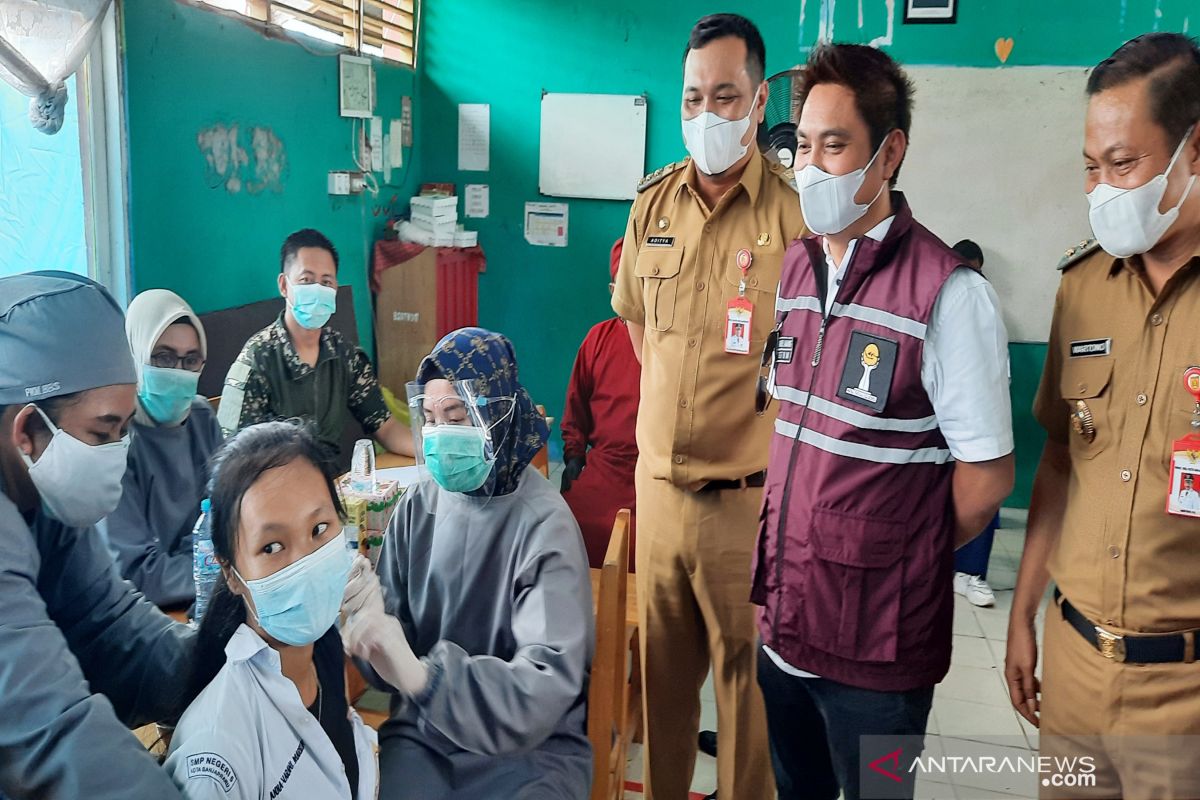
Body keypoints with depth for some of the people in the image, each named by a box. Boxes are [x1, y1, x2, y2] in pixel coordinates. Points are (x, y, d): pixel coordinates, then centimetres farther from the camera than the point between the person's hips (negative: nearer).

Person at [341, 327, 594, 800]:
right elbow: (395, 653, 1)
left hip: (530, 745, -3)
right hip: (424, 730, 3)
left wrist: (423, 675, -35)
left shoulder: (544, 525, -17)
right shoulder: (417, 508, -2)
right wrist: (371, 623, -21)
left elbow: (546, 683, -24)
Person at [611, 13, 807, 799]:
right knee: (662, 667, 18)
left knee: (748, 674, 9)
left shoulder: (795, 212, -11)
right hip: (658, 484, 5)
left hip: (748, 496, -5)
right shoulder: (652, 203, 6)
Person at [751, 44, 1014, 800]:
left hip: (876, 640, -6)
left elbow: (988, 474, -13)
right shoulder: (794, 267, 4)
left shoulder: (946, 292, -18)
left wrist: (904, 560, -1)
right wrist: (782, 553, 7)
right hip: (783, 620, 6)